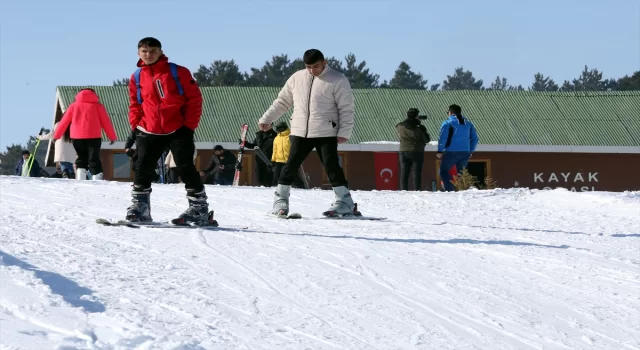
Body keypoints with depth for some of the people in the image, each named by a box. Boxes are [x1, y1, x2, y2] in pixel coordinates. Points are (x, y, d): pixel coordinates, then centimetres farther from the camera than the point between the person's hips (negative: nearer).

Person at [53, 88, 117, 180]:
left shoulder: (74, 106, 15)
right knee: (94, 159, -1)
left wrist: (57, 135, 21)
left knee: (81, 159, 13)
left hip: (77, 136, 2)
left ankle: (80, 179, -2)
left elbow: (64, 121, 14)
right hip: (93, 136, -2)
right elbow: (106, 122, 7)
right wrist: (112, 137, 12)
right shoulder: (97, 105, 10)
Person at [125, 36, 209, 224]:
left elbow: (194, 98, -2)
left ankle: (199, 209, -1)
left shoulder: (178, 72, -3)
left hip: (178, 130, -3)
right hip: (149, 132, 4)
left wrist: (190, 124, -7)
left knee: (186, 168, -6)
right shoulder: (137, 77, 7)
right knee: (142, 169, 0)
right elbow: (135, 105, 16)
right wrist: (135, 126, 4)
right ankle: (139, 206, 9)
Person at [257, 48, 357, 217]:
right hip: (300, 133, 4)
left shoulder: (338, 80, -4)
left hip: (326, 134, -4)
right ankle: (280, 201, 8)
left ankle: (345, 202, 0)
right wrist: (266, 119, 16)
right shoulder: (297, 78, 9)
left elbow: (347, 108, -5)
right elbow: (282, 102, 19)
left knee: (332, 167, -7)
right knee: (290, 165, 0)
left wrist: (344, 132, -12)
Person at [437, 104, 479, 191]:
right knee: (461, 172, 16)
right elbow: (475, 139, 14)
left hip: (451, 152, -5)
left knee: (444, 171, 5)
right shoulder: (468, 123, 13)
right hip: (465, 153, 5)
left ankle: (449, 190, -10)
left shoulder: (447, 123, -5)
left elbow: (442, 138, -11)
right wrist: (471, 151, 19)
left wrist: (440, 151, -3)